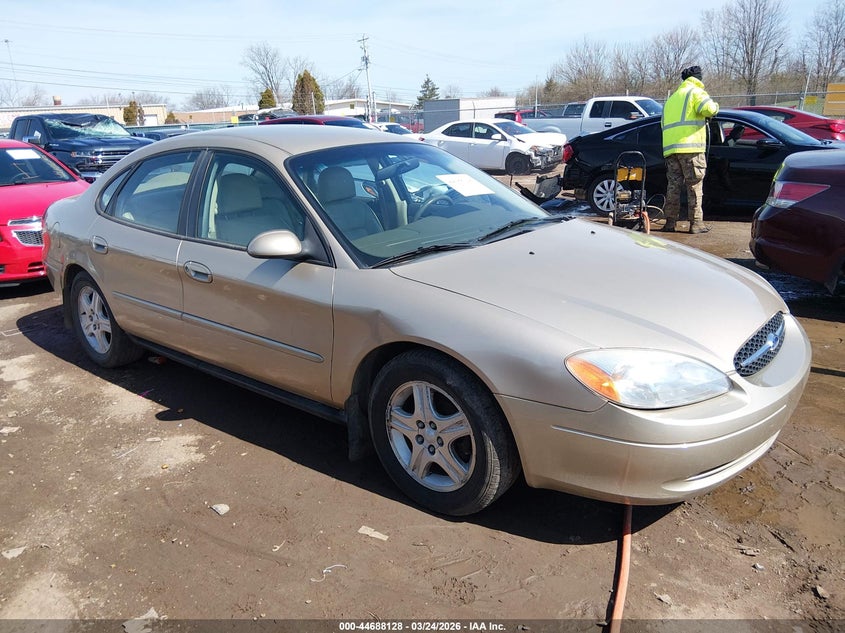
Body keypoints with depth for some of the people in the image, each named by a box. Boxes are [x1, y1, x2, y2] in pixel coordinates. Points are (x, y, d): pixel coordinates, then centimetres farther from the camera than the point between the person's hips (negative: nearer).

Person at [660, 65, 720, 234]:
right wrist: (715, 106, 7)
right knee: (694, 185, -2)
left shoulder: (672, 98, 28)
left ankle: (670, 222, 6)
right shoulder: (696, 92, 5)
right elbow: (707, 109, -13)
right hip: (690, 146, -6)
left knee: (673, 185, 7)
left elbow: (663, 124, 28)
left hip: (669, 148, 6)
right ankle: (696, 223, -2)